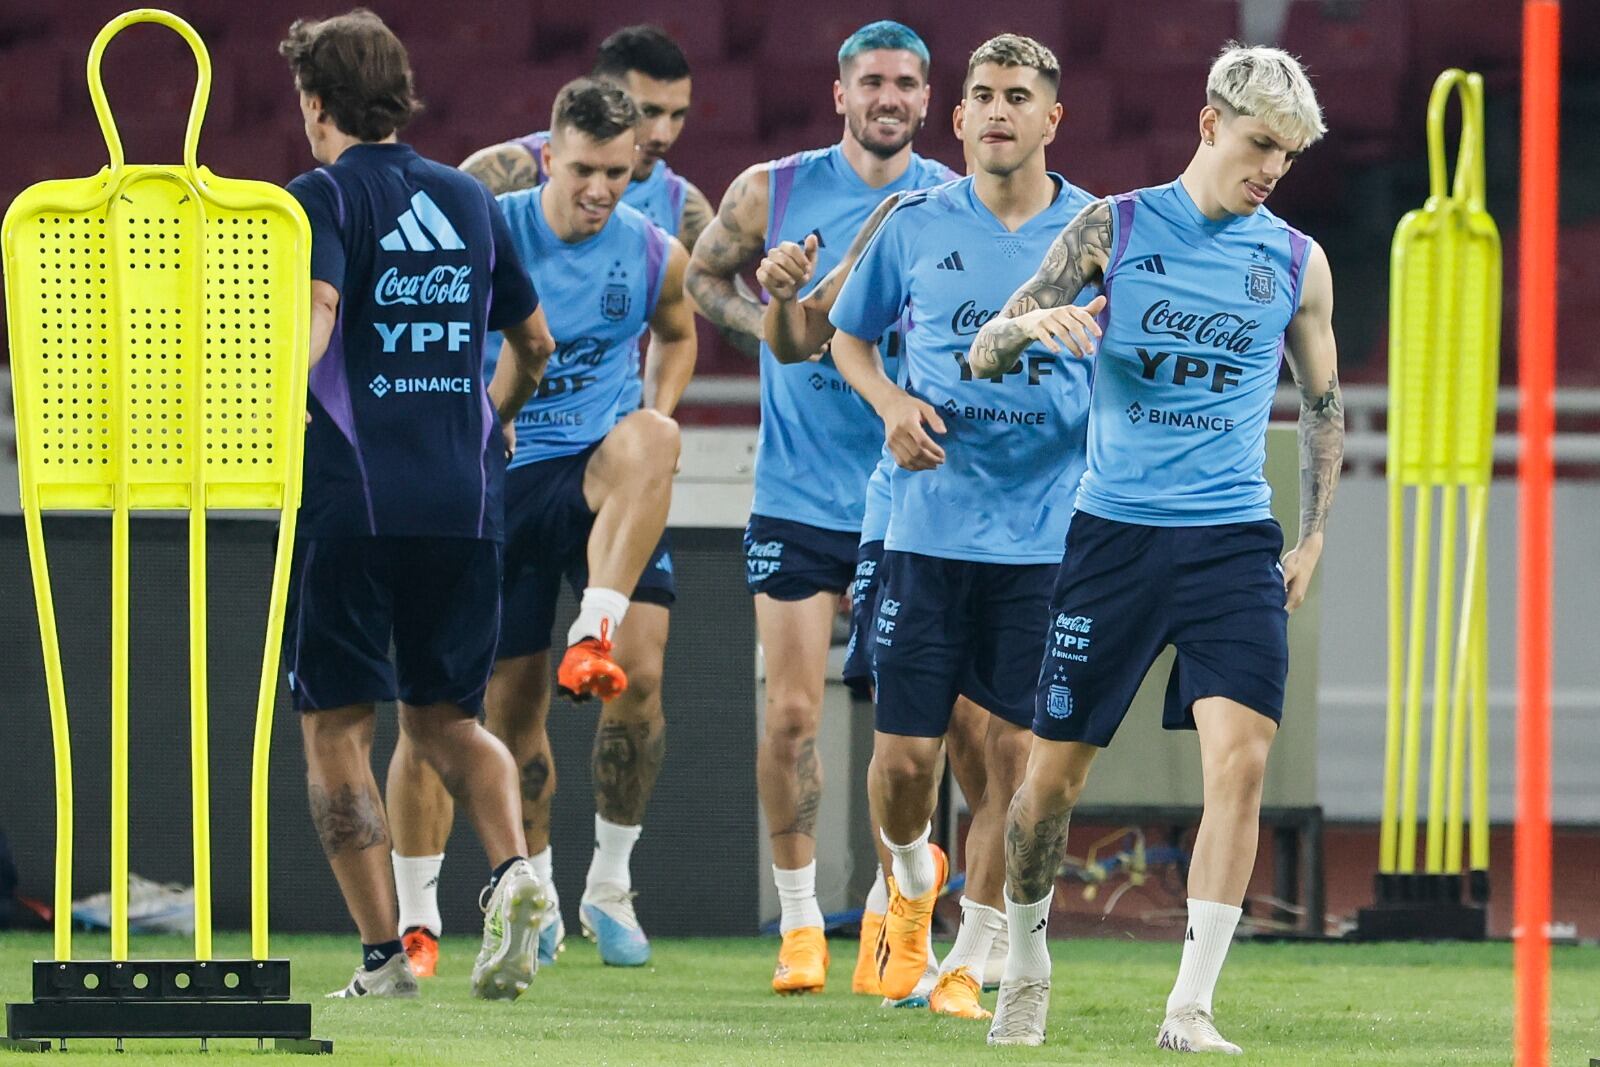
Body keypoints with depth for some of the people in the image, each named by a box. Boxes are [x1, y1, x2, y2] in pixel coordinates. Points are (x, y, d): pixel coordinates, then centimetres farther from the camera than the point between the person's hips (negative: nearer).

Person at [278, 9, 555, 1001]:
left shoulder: (324, 196, -2)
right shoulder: (469, 199, 14)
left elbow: (314, 315, -22)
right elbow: (534, 341, 24)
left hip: (350, 498, -5)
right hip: (466, 500, 5)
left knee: (337, 726, 5)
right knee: (446, 717, 16)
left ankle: (384, 955, -1)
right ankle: (515, 865, -12)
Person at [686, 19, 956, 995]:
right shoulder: (771, 194, 0)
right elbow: (701, 278, 16)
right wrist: (765, 322, -3)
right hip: (798, 500, 0)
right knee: (792, 713, -4)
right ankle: (800, 922, 9)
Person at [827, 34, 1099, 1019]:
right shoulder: (914, 226, 4)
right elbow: (849, 335, 18)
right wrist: (892, 402, -2)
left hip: (1047, 535, 0)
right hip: (931, 524, 0)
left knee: (1015, 751, -2)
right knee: (905, 755, -1)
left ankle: (971, 963, 11)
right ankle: (913, 881, 32)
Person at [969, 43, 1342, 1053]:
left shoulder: (1298, 261, 7)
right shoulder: (1114, 229, 1)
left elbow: (1324, 405, 19)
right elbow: (984, 353, -1)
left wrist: (1313, 536, 13)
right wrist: (1032, 323, -23)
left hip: (1235, 543, 1)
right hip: (1114, 535, -1)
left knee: (1241, 758, -17)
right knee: (1056, 770, 4)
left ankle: (1191, 1009, -14)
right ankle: (1026, 965, 29)